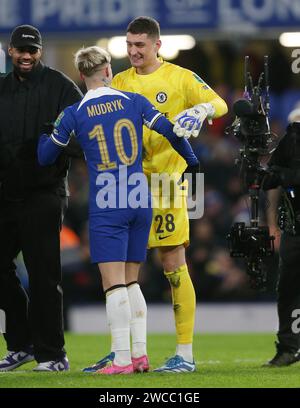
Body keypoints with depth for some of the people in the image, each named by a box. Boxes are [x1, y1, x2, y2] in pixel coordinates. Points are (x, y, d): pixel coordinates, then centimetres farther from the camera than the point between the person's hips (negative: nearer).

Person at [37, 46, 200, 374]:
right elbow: (170, 131, 2)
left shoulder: (73, 115, -2)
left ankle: (122, 359, -10)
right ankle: (140, 354, 10)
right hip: (140, 200, 4)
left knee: (114, 284, -5)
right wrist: (192, 162, 17)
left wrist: (45, 133, 28)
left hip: (106, 206, -4)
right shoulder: (133, 101, 4)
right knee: (130, 282, 14)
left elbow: (45, 157, 7)